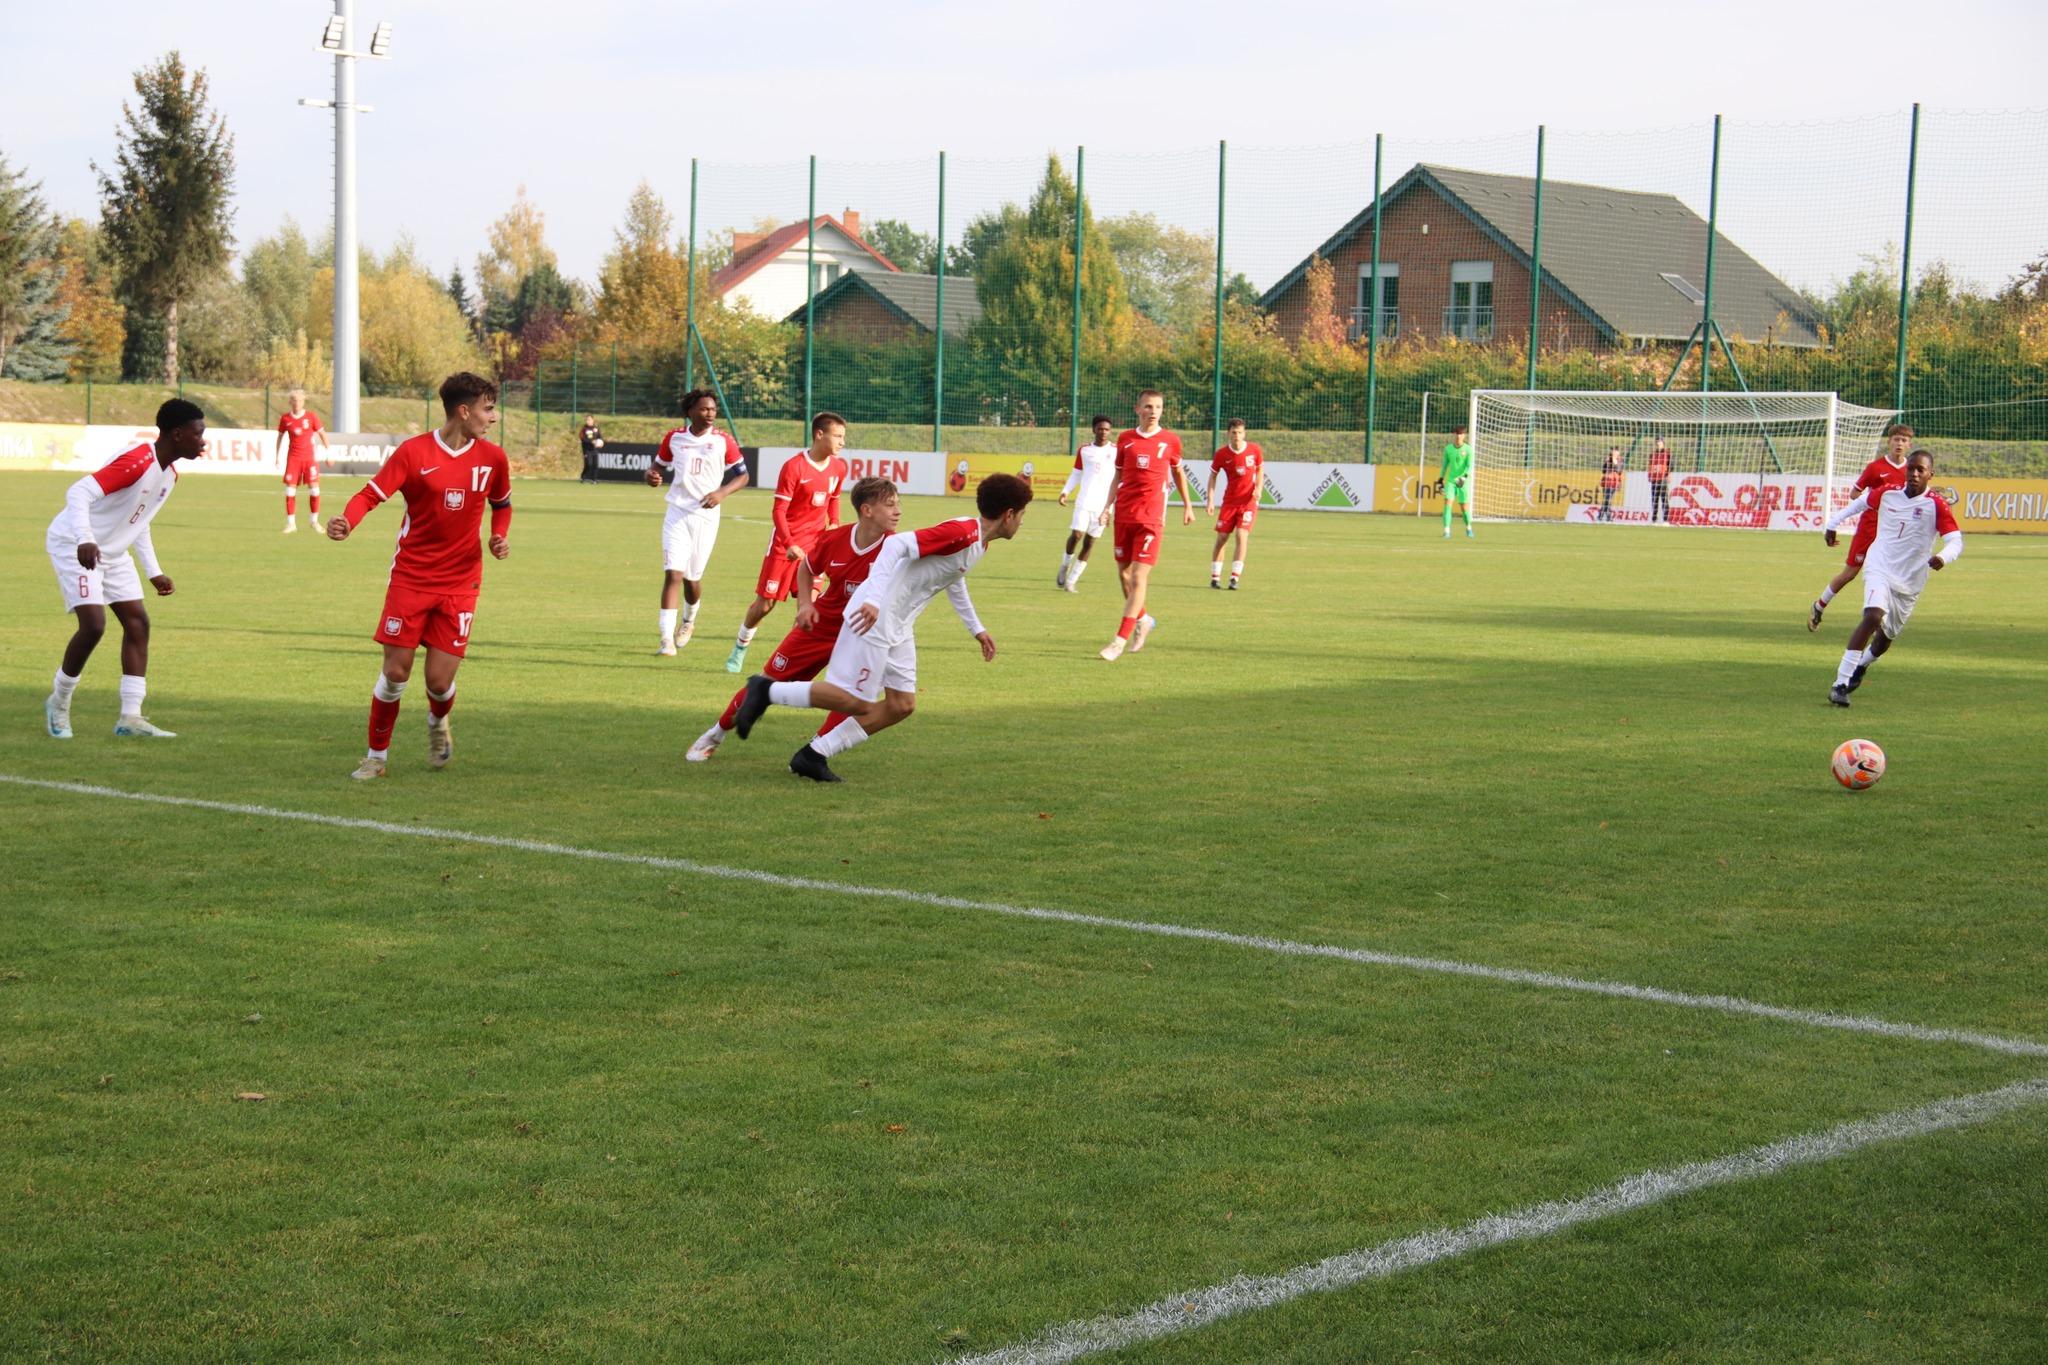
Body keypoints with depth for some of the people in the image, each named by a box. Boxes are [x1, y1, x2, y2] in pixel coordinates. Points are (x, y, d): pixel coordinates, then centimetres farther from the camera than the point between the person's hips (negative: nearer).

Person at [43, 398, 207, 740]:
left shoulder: (169, 475, 5)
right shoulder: (137, 462, -26)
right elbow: (79, 493, -32)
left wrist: (153, 572, 17)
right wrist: (85, 540, -46)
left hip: (113, 553, 10)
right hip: (74, 546, -10)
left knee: (137, 623, 1)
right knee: (94, 625, -18)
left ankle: (130, 718, 2)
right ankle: (58, 702, 5)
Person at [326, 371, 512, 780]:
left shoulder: (493, 459, 1)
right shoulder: (413, 452, -10)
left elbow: (502, 504, 19)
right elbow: (371, 494, -13)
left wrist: (500, 536, -1)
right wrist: (346, 522, -33)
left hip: (460, 582, 2)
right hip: (411, 577, -2)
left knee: (440, 680, -4)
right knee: (395, 672, -4)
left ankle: (437, 722, 33)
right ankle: (376, 756, 15)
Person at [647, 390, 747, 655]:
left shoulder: (724, 442, -2)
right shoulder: (674, 438, 3)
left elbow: (742, 476, 3)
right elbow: (658, 464, 16)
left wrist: (722, 493, -14)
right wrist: (651, 475, -8)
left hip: (706, 516, 0)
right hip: (678, 512, 0)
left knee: (693, 577, 8)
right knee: (673, 574, -12)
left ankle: (689, 621, 40)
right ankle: (667, 639, -13)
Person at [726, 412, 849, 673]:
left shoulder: (839, 468, 1)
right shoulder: (794, 467, -16)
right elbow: (779, 510, -15)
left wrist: (834, 523, 1)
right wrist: (789, 544, -26)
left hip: (815, 543, 4)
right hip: (785, 543, -4)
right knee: (764, 604, 4)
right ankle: (740, 648, 27)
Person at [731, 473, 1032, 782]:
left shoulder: (979, 543, 11)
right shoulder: (961, 533, -20)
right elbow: (897, 544, -29)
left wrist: (976, 630, 32)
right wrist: (873, 600, -35)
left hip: (898, 627, 10)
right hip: (874, 617, -10)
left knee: (902, 705, 6)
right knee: (856, 702, -9)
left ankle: (813, 755, 10)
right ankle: (767, 691, 3)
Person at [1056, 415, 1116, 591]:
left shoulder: (1117, 450, 3)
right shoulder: (1084, 450, 8)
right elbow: (1076, 474, 15)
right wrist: (1065, 492, 1)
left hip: (1104, 504, 0)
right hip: (1084, 502, 0)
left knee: (1089, 542, 1)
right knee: (1076, 534, -15)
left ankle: (1071, 580, 9)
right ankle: (1065, 565, 12)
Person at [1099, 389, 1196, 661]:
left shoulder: (1170, 441, 3)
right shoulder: (1125, 439, 7)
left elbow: (1178, 472, 19)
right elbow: (1118, 476, 14)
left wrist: (1187, 505, 21)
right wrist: (1108, 506, 2)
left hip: (1151, 517, -3)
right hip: (1124, 514, 3)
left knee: (1138, 577, -10)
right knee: (1123, 573, 9)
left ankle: (1121, 639, -10)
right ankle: (1142, 620, 35)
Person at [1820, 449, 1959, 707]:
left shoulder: (1936, 505, -12)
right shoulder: (1888, 493, -3)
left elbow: (1955, 542, -20)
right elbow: (1860, 501, 18)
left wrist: (1943, 557, -41)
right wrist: (1832, 523, 24)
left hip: (1909, 582, 1)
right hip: (1879, 568, -1)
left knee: (1886, 637, 14)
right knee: (1873, 616, -27)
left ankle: (1860, 665, 51)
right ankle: (1840, 683, -28)